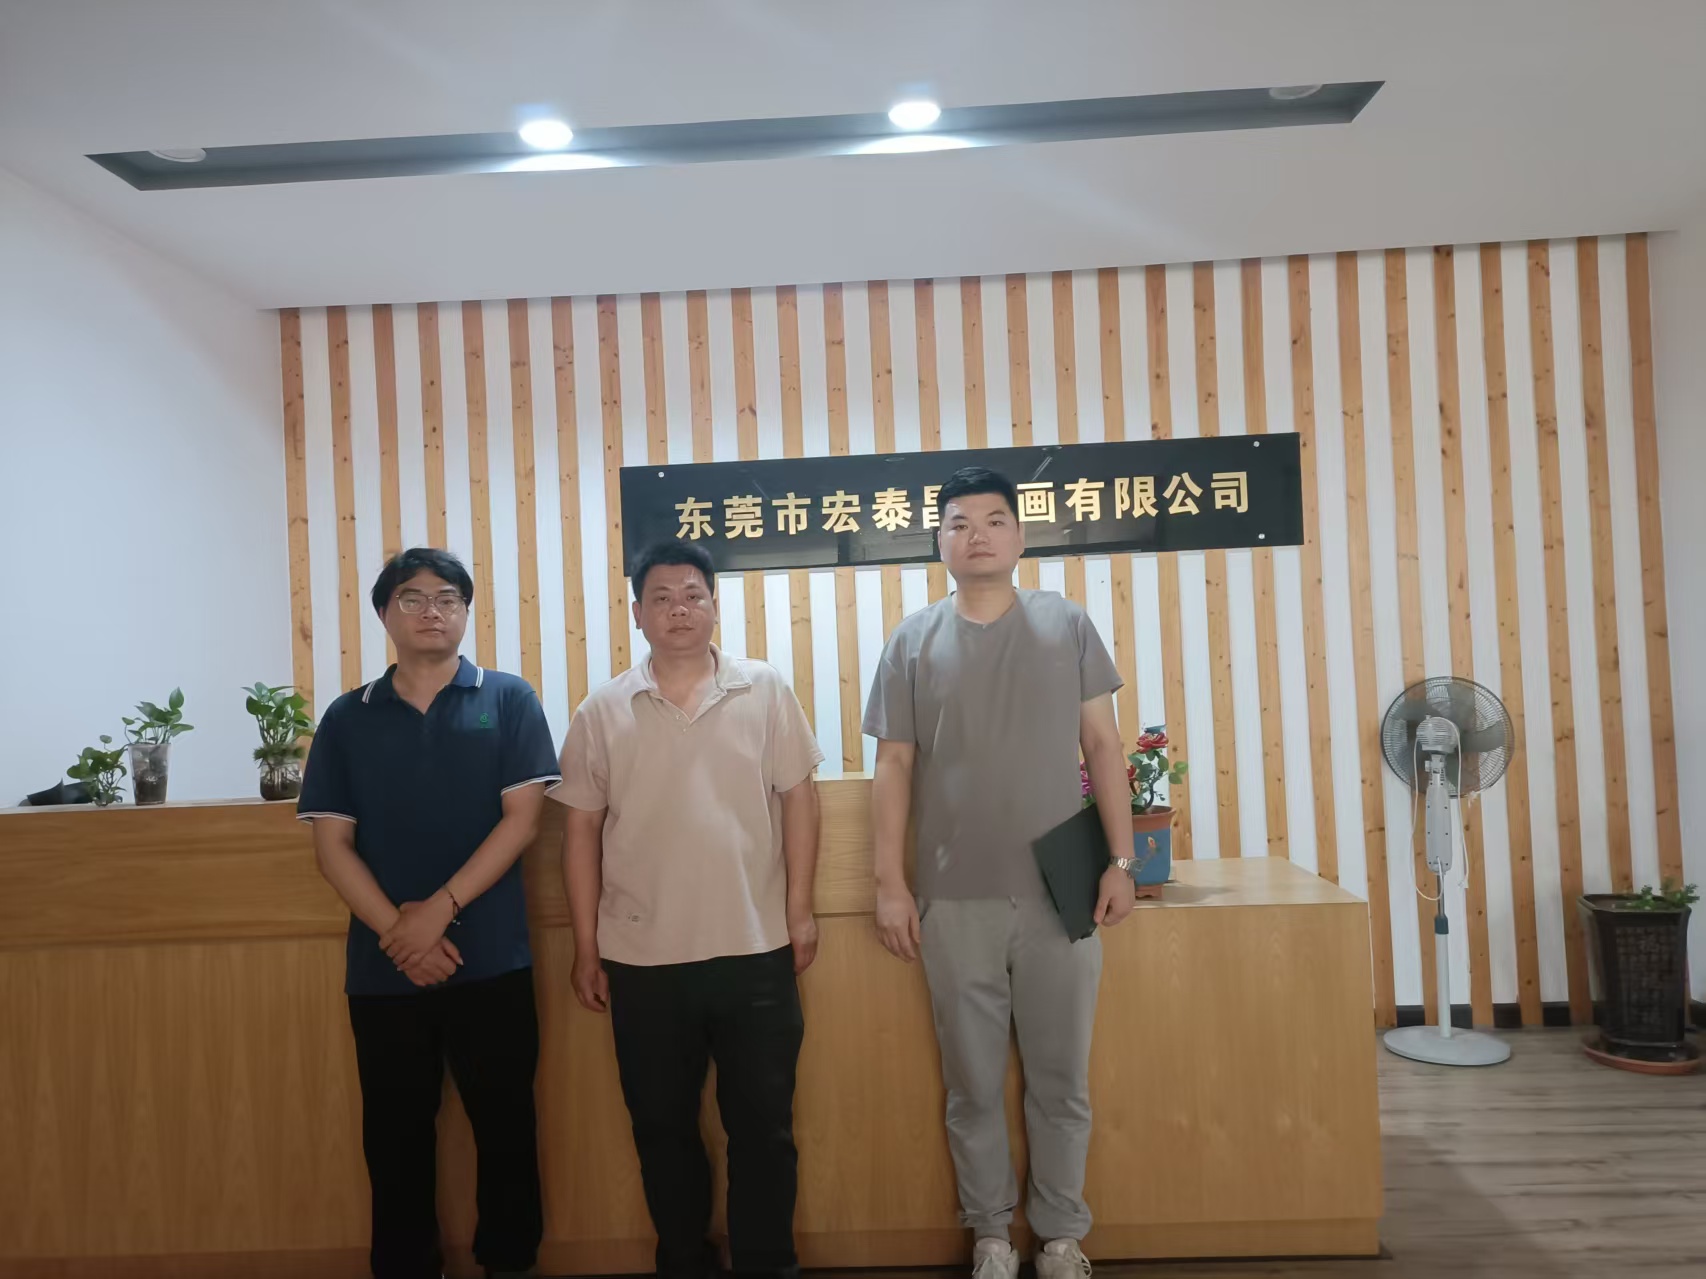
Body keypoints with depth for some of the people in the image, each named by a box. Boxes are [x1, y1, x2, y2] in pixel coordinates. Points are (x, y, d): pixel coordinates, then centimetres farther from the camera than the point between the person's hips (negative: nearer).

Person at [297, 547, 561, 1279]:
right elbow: (331, 843, 2)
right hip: (381, 964, 2)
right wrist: (396, 930, -11)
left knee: (504, 1123, 9)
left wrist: (439, 910, -14)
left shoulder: (507, 701, 0)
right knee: (395, 1133, 13)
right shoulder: (347, 719, 6)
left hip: (492, 957, -1)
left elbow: (521, 818, -6)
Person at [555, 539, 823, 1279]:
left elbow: (797, 800, 2)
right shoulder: (602, 712, 0)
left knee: (763, 1124, 11)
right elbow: (581, 832, 3)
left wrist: (800, 910, -1)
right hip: (642, 959, 1)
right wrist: (587, 948, 3)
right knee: (662, 1127, 15)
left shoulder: (765, 693, -1)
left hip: (755, 950, -1)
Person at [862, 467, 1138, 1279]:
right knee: (974, 1084, 11)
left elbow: (1102, 745, 3)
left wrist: (1120, 861, -2)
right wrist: (890, 884, -2)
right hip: (956, 902, 0)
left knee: (1061, 1079, 11)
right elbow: (894, 768, 2)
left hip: (1060, 892, 0)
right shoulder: (912, 642, 3)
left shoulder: (1067, 625, 3)